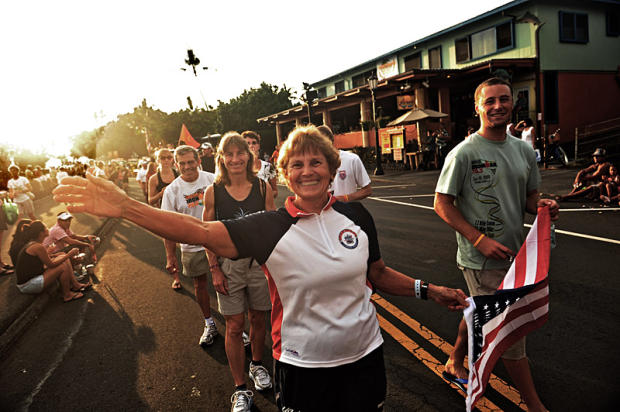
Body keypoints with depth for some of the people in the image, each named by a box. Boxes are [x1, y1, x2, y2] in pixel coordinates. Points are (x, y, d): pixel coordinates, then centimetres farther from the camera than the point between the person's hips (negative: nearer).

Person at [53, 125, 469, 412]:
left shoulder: (357, 215, -4)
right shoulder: (270, 227, -14)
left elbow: (378, 274, 8)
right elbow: (202, 231, -26)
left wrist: (428, 290, 1)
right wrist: (125, 206, -35)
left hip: (365, 354, 3)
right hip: (303, 365, -2)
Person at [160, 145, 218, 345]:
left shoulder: (212, 180, -5)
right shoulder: (171, 190, -4)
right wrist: (171, 256, -3)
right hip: (192, 246, 1)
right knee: (200, 284, 13)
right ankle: (209, 325, 32)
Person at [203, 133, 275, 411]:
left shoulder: (262, 187, -5)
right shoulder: (213, 192, -6)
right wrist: (214, 269, -6)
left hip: (260, 261, 1)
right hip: (229, 265, -1)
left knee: (258, 319, 16)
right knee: (234, 327, 6)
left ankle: (257, 365, 44)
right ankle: (240, 389, 22)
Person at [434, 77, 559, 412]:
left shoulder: (524, 150, 8)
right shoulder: (464, 153, -12)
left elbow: (529, 197, 17)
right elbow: (442, 204, -12)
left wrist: (543, 206, -8)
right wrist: (480, 239, -20)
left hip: (512, 253, 7)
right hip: (482, 259, -7)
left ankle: (454, 364, 46)